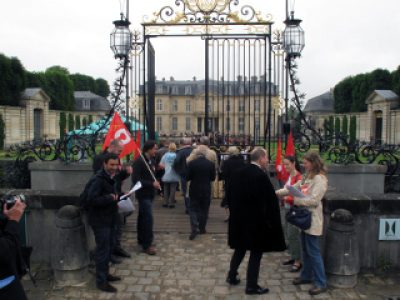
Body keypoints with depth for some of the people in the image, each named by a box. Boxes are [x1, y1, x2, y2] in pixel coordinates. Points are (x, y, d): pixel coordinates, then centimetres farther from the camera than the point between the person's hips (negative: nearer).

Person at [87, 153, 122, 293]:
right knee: (103, 249, -2)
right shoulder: (99, 179, -21)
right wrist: (110, 198, -23)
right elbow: (92, 199, -28)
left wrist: (118, 196, 1)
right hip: (100, 220, -9)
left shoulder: (111, 177, 9)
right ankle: (101, 281, 10)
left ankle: (105, 273, 34)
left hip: (110, 218, 9)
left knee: (110, 246, 19)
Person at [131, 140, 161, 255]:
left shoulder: (152, 160, 7)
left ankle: (141, 239, 32)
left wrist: (156, 183, 0)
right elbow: (135, 180, -22)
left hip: (149, 193, 8)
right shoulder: (139, 161, -18)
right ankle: (147, 245, -2)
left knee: (143, 217, 19)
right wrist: (152, 184, -22)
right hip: (143, 194, -8)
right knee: (148, 218, -10)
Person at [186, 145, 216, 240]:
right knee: (204, 210, 13)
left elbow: (187, 177, -8)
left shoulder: (191, 163, -11)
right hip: (206, 190, 2)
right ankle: (202, 228, 19)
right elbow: (213, 178, 0)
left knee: (193, 209, 5)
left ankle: (194, 229, -9)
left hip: (194, 190, -1)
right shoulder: (210, 164, -7)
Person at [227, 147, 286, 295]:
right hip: (256, 220, -7)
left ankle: (232, 276, 32)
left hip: (239, 218, 7)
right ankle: (251, 286, 16)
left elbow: (231, 194, 8)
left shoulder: (238, 173, 2)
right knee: (256, 252, 7)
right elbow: (271, 200, -20)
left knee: (240, 248, 23)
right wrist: (272, 220, -9)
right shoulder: (261, 176, -20)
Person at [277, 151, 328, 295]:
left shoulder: (320, 179, -15)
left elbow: (313, 200, -22)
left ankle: (321, 283, 7)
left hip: (312, 219, -9)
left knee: (313, 251, -3)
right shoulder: (308, 177, 13)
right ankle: (306, 276, 30)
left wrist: (295, 200, -18)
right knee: (305, 250, 17)